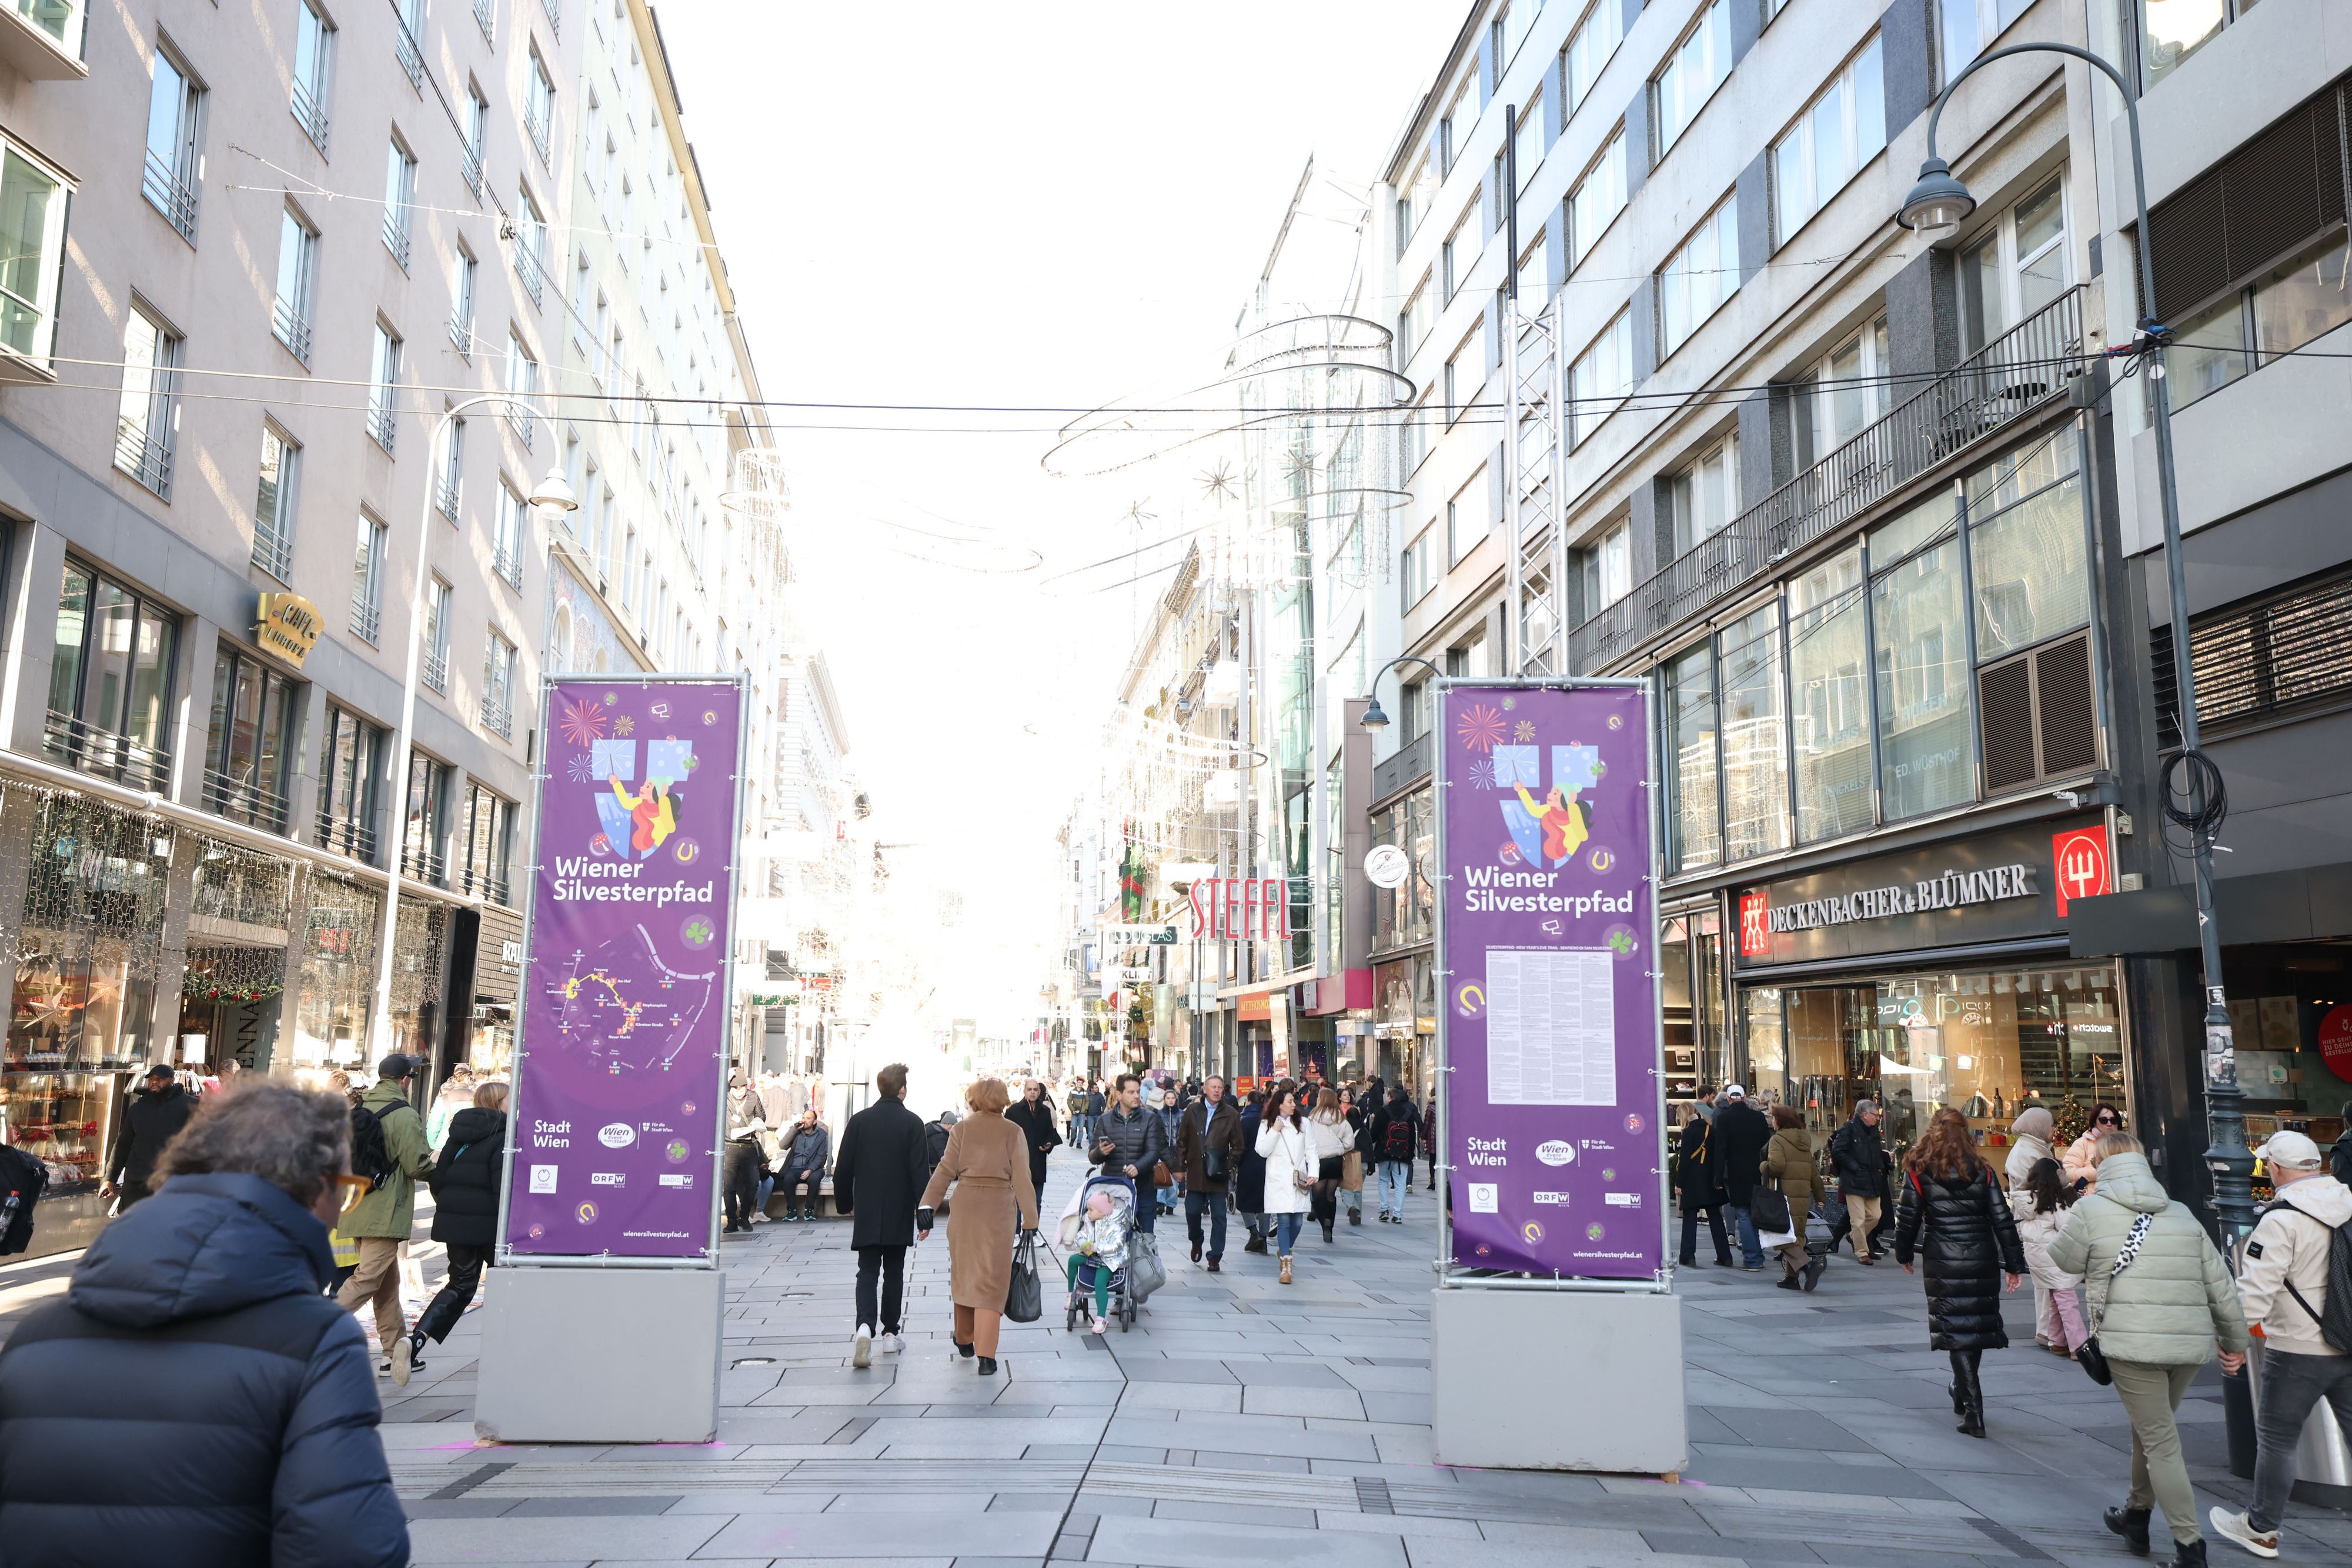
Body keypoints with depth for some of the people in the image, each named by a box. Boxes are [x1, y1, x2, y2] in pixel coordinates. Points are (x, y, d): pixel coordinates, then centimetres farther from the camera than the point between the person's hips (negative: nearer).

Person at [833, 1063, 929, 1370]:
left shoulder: (859, 1121, -1)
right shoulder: (912, 1123, -8)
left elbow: (843, 1168, 3)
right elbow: (921, 1171, -10)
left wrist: (845, 1204, 16)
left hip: (866, 1214, 1)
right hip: (899, 1215, -1)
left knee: (867, 1272, 1)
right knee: (894, 1273, 12)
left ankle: (865, 1327, -21)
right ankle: (890, 1333, 18)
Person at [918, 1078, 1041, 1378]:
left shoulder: (962, 1129, 3)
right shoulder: (1013, 1132, -1)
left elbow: (945, 1170, -2)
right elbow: (1021, 1178, -5)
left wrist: (927, 1206, -1)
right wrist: (1029, 1219, -3)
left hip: (965, 1207, 2)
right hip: (999, 1209, -2)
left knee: (964, 1275, 17)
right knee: (991, 1281, 0)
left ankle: (965, 1343, 31)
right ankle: (986, 1356, -8)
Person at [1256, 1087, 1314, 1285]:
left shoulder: (1303, 1122, 9)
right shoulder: (1267, 1125, 5)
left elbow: (1310, 1150, 9)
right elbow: (1262, 1151, -3)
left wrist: (1312, 1173, -2)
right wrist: (1275, 1131, -10)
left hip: (1299, 1179, 3)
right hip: (1278, 1181, -2)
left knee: (1297, 1221, 3)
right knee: (1284, 1220, -9)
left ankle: (1283, 1250, 31)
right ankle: (1286, 1266, -7)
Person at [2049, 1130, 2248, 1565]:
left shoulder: (2092, 1209, -2)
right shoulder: (2182, 1214, 14)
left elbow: (2063, 1259, 10)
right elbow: (2220, 1284, 14)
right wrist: (2235, 1341, 23)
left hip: (2133, 1343, -6)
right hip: (2191, 1343, 6)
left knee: (2160, 1442, 0)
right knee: (2150, 1428, 22)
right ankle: (2137, 1516, 36)